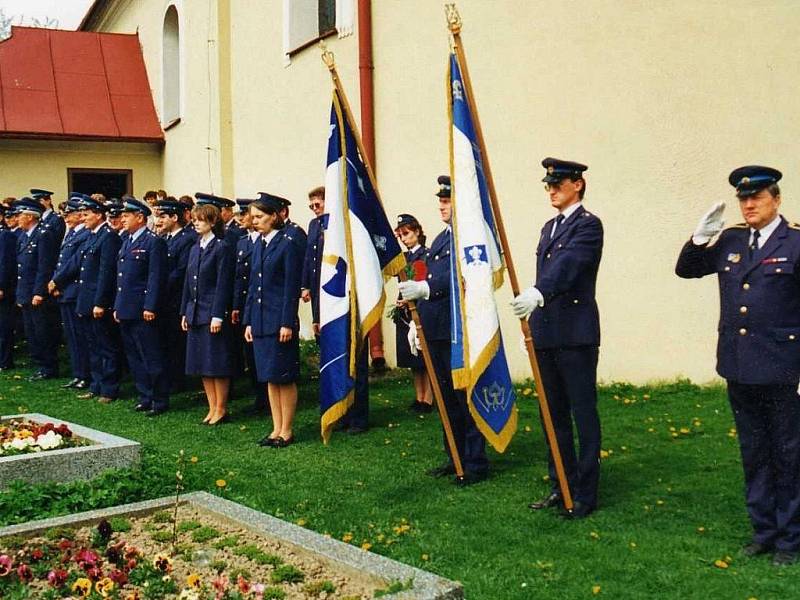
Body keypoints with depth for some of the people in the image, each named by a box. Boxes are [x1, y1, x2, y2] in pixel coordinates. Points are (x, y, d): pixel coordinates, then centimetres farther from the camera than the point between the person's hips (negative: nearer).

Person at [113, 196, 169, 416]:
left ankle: (160, 401, 5)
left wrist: (150, 307, -19)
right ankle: (145, 398, 22)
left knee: (152, 358, -3)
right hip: (126, 311, 9)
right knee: (134, 359, 13)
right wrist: (117, 306, 16)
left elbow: (156, 277, -15)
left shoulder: (154, 242, -10)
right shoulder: (127, 241, 16)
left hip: (143, 312, -9)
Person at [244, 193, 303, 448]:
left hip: (280, 320, -7)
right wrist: (248, 321, 12)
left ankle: (286, 431, 10)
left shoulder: (288, 244, -9)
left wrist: (287, 323, -15)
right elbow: (253, 285, 15)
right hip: (261, 320, 8)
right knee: (270, 378, 11)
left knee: (284, 378, 0)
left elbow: (292, 287, -12)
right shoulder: (260, 245, 13)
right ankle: (276, 429, 19)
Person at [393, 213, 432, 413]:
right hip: (406, 313, 7)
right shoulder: (403, 258, 15)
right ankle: (418, 398, 18)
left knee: (426, 358, -2)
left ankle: (428, 400, 4)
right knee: (414, 360, 11)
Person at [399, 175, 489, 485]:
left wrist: (426, 288, -27)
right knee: (447, 397, 16)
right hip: (435, 331, 9)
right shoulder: (440, 239, 19)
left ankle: (475, 463, 7)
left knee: (466, 396, -2)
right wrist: (418, 321, 20)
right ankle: (455, 457, 27)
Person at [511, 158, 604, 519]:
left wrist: (537, 294, -41)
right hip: (546, 334, 9)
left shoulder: (588, 224, -8)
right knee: (555, 415, 13)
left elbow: (569, 265, -26)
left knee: (583, 415, -2)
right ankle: (561, 487, 22)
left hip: (576, 335, -9)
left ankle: (585, 495, 5)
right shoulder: (550, 227, 19)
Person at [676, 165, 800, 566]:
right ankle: (763, 531, 28)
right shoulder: (730, 242, 8)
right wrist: (701, 238, -5)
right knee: (753, 455, 15)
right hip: (739, 370, 5)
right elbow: (685, 269, 15)